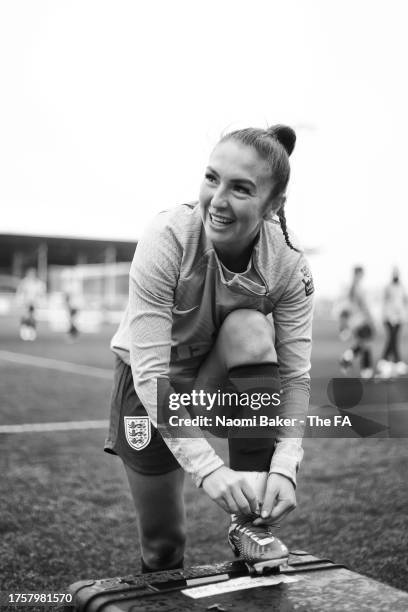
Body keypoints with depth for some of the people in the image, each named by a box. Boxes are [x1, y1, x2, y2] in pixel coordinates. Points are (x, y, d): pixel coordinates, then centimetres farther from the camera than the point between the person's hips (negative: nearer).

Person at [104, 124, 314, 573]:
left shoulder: (288, 265, -23)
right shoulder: (167, 238, -32)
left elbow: (295, 374, -19)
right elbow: (150, 371, -33)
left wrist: (284, 466, -33)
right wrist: (208, 467, -39)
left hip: (221, 373, 2)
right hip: (148, 381, -2)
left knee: (249, 328, -32)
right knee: (161, 542, -5)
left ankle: (253, 523, -21)